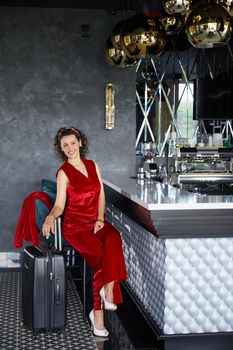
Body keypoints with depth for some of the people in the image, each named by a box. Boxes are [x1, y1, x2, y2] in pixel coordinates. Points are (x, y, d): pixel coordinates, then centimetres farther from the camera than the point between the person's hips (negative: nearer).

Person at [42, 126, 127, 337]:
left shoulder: (93, 165, 12)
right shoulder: (63, 172, -2)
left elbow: (101, 195, 10)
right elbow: (60, 205, -6)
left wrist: (100, 219, -4)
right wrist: (51, 217, -27)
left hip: (96, 222, 4)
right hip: (75, 225, -4)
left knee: (114, 240, -31)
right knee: (100, 256, -27)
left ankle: (108, 293, -27)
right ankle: (98, 313, -13)